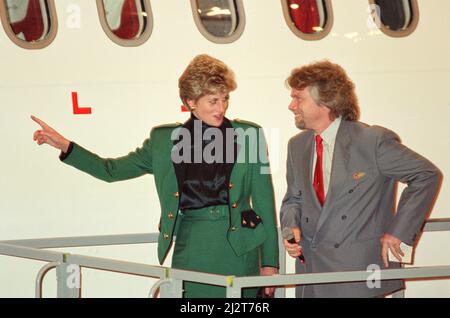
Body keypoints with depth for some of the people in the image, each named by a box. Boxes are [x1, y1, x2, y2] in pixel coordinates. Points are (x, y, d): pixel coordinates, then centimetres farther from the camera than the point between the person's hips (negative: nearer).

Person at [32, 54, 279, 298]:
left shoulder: (248, 135, 3)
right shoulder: (164, 139, 7)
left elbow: (265, 203, 5)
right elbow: (112, 170, 15)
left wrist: (269, 263, 2)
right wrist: (64, 146, 4)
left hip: (238, 249, -1)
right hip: (189, 249, 1)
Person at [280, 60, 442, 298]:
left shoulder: (373, 141, -10)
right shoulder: (297, 146, 10)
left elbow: (427, 175, -6)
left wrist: (398, 231, -8)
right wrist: (291, 226, -4)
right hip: (310, 268, 6)